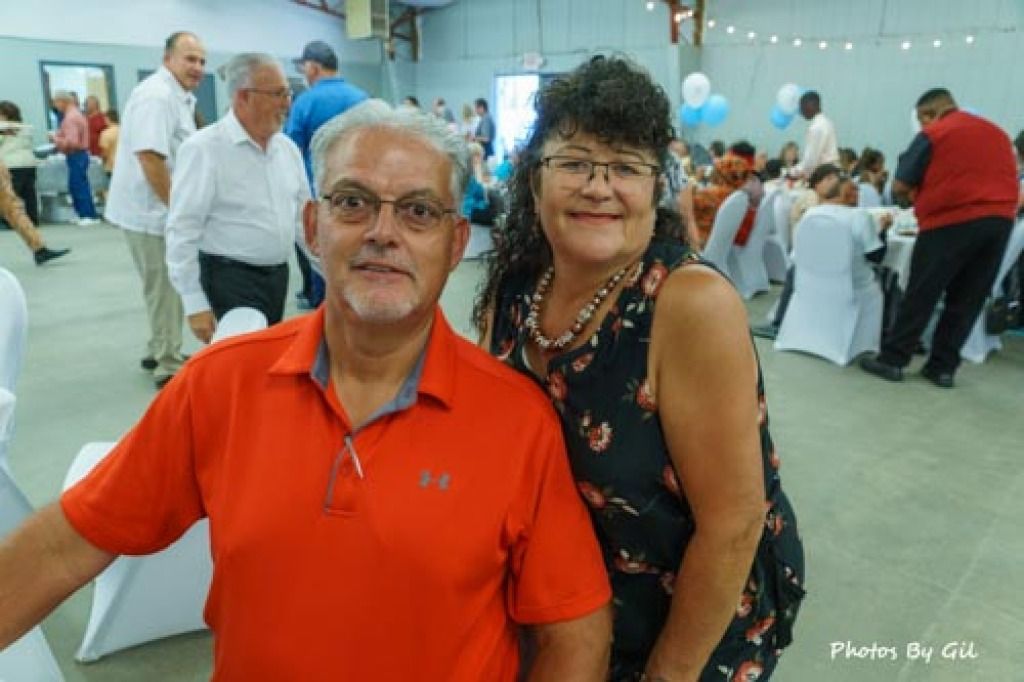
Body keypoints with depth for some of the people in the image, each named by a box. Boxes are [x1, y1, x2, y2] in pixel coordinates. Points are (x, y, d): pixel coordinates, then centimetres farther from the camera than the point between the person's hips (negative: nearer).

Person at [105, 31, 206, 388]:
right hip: (152, 210, -10)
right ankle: (170, 367, 7)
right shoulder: (157, 96, -18)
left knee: (164, 286, 19)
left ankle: (159, 352, 33)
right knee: (166, 288, -3)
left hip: (161, 208, 10)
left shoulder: (177, 97, 14)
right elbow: (150, 157, -27)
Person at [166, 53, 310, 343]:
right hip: (231, 279, -6)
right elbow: (183, 232, -14)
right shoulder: (204, 148, -13)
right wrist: (195, 304, -16)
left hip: (278, 276, 7)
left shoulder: (288, 148, 7)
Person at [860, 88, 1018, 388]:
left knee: (921, 295, 1)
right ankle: (943, 367, 12)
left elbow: (899, 187, -4)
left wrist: (912, 200, 17)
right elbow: (1010, 181, 26)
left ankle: (892, 360, 6)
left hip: (952, 222, -6)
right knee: (967, 301, 9)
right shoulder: (997, 132, 19)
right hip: (1000, 221, 6)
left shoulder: (933, 135, -1)